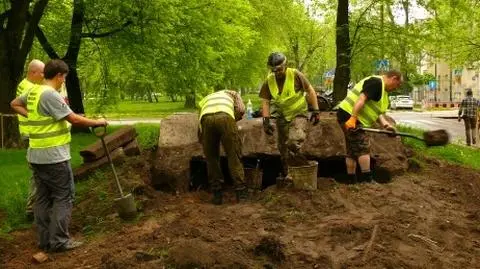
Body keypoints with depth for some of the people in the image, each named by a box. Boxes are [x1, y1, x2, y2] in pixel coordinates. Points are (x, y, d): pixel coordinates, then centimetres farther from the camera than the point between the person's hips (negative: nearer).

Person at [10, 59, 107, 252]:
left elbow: (14, 104, 29)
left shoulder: (33, 92, 10)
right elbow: (74, 119, -18)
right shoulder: (51, 95, -17)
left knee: (43, 197, 13)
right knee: (63, 196, -1)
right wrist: (97, 122, -5)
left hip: (36, 155, 9)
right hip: (54, 156, -9)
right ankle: (59, 240, 1)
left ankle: (44, 240, 19)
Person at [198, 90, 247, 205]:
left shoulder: (204, 100, 42)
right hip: (225, 117, -2)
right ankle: (241, 193, 6)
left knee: (211, 158, 15)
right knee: (234, 156, 7)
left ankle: (217, 195, 16)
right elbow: (241, 110, 17)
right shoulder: (232, 93, 37)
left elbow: (200, 127, 35)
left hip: (206, 119, 2)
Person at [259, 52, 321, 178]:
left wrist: (316, 111, -12)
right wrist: (266, 121, -13)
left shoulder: (295, 75, -16)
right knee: (283, 146, 12)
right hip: (282, 116, 4)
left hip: (298, 114, -4)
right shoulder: (269, 81, -7)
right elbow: (265, 102, -4)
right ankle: (287, 174, 30)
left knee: (295, 140, -30)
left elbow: (310, 91, -9)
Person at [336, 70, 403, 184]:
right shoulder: (376, 82, -12)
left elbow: (378, 112, 14)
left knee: (352, 150, 13)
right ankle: (367, 180, -9)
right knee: (363, 147, -10)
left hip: (346, 116, 11)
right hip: (349, 115, -11)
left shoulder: (382, 89, 21)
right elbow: (361, 99, -24)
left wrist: (385, 124, -4)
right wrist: (353, 118, -30)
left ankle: (351, 181, 18)